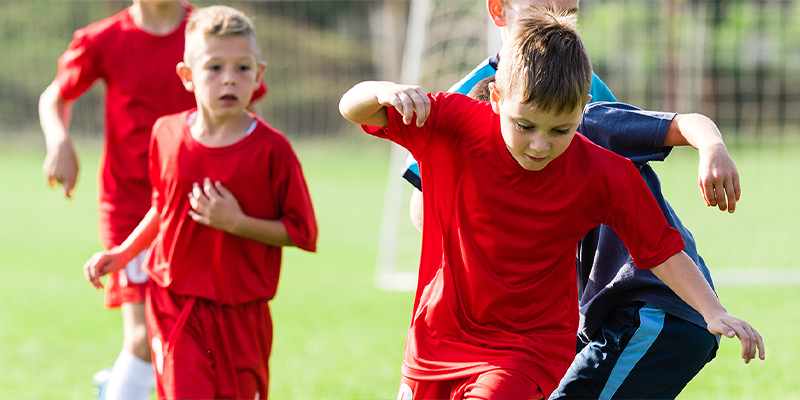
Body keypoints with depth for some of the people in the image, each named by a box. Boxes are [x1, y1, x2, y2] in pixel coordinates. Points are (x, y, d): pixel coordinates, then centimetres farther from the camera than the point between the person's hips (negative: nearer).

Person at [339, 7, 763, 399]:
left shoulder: (603, 175, -13)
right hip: (436, 342, 3)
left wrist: (714, 312, -17)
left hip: (529, 349, -3)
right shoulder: (452, 129, -13)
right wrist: (386, 91, -34)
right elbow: (353, 109, -11)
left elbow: (661, 249, -5)